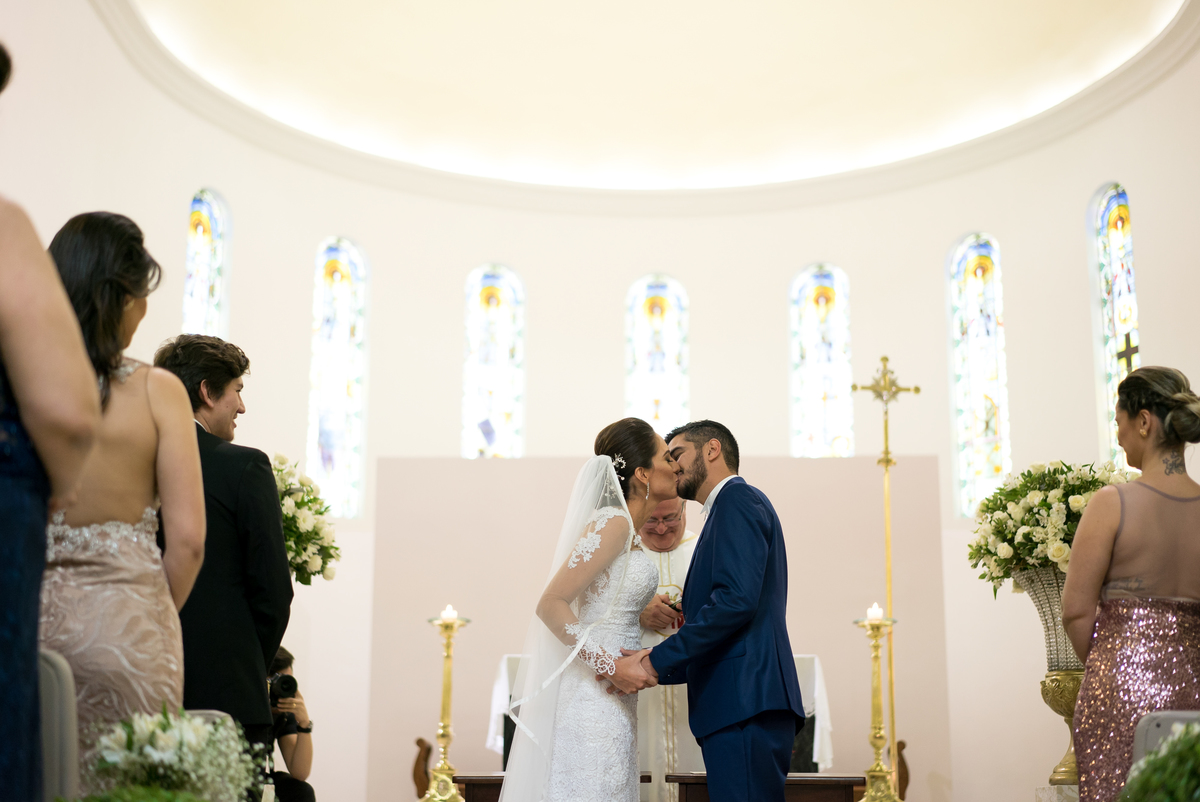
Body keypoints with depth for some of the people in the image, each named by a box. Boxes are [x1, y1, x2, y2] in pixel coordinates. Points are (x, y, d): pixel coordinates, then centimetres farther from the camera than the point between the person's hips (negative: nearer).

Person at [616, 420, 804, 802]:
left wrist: (655, 662, -13)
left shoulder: (738, 499, -2)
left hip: (745, 702, -10)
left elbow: (736, 599, -17)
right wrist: (657, 667, 15)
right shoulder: (730, 506, 27)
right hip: (740, 705, 10)